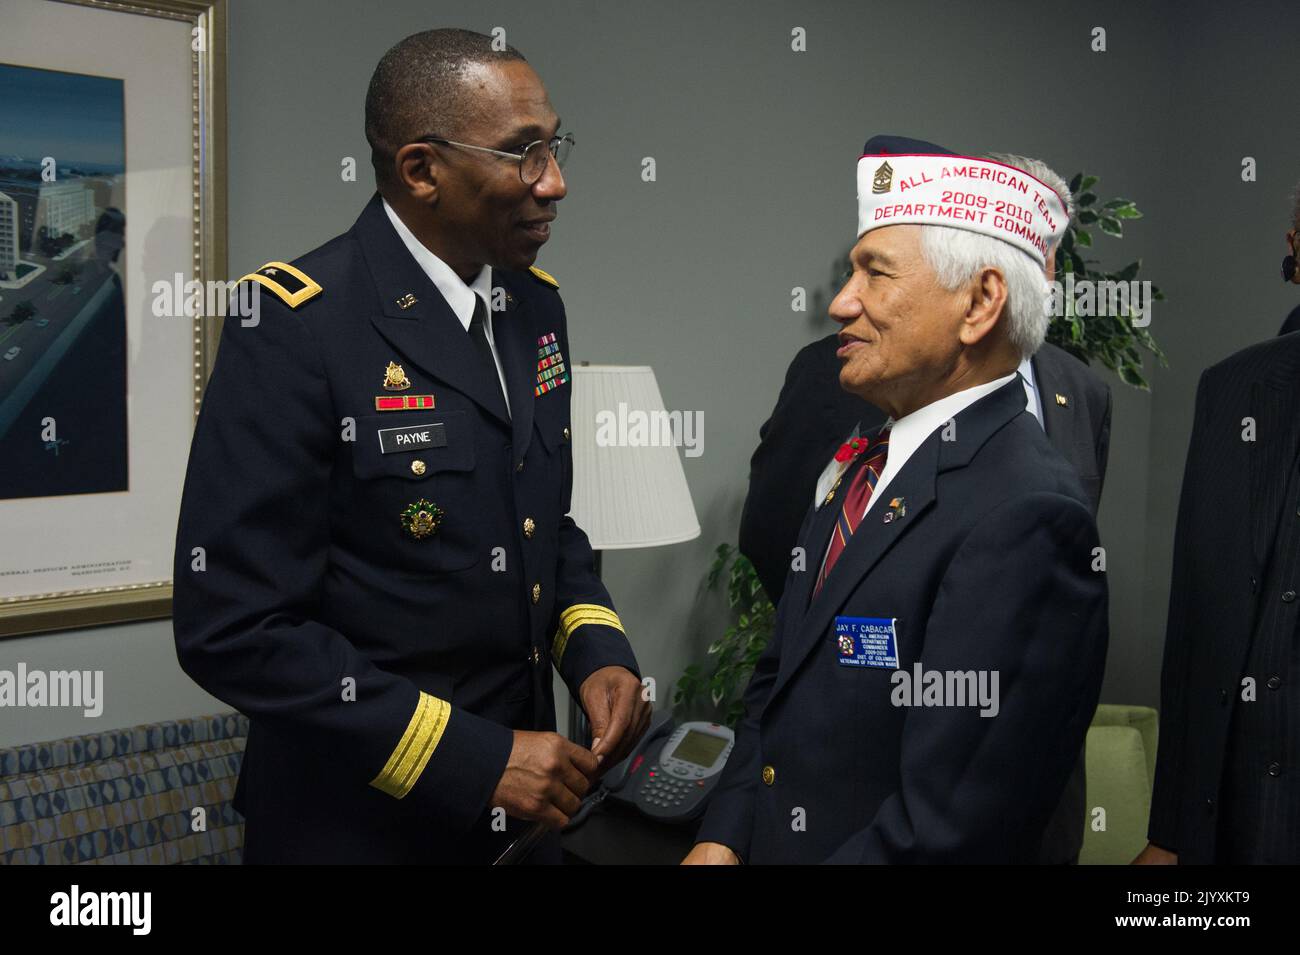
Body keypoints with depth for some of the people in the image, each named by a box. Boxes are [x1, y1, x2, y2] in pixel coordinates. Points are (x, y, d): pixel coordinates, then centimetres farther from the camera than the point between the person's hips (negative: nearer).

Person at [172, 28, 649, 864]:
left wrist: (595, 647, -5)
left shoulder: (536, 304, 3)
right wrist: (470, 759, -20)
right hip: (362, 821, -6)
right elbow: (233, 626, -21)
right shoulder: (295, 327, -19)